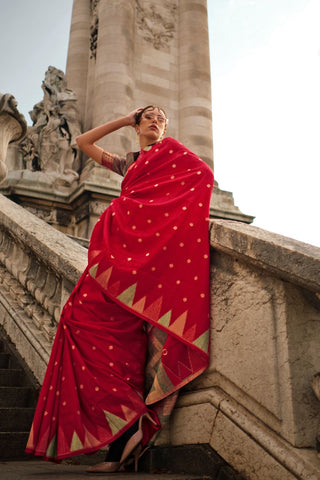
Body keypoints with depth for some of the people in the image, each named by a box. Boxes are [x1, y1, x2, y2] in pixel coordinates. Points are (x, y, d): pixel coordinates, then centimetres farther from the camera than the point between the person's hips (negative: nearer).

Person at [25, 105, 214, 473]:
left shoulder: (170, 150, 16)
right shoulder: (127, 164, 32)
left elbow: (204, 173, 0)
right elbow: (83, 142, 35)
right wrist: (124, 120, 32)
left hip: (155, 244, -6)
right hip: (126, 246, 6)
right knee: (118, 329, -5)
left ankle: (132, 418, -18)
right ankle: (121, 448, -5)